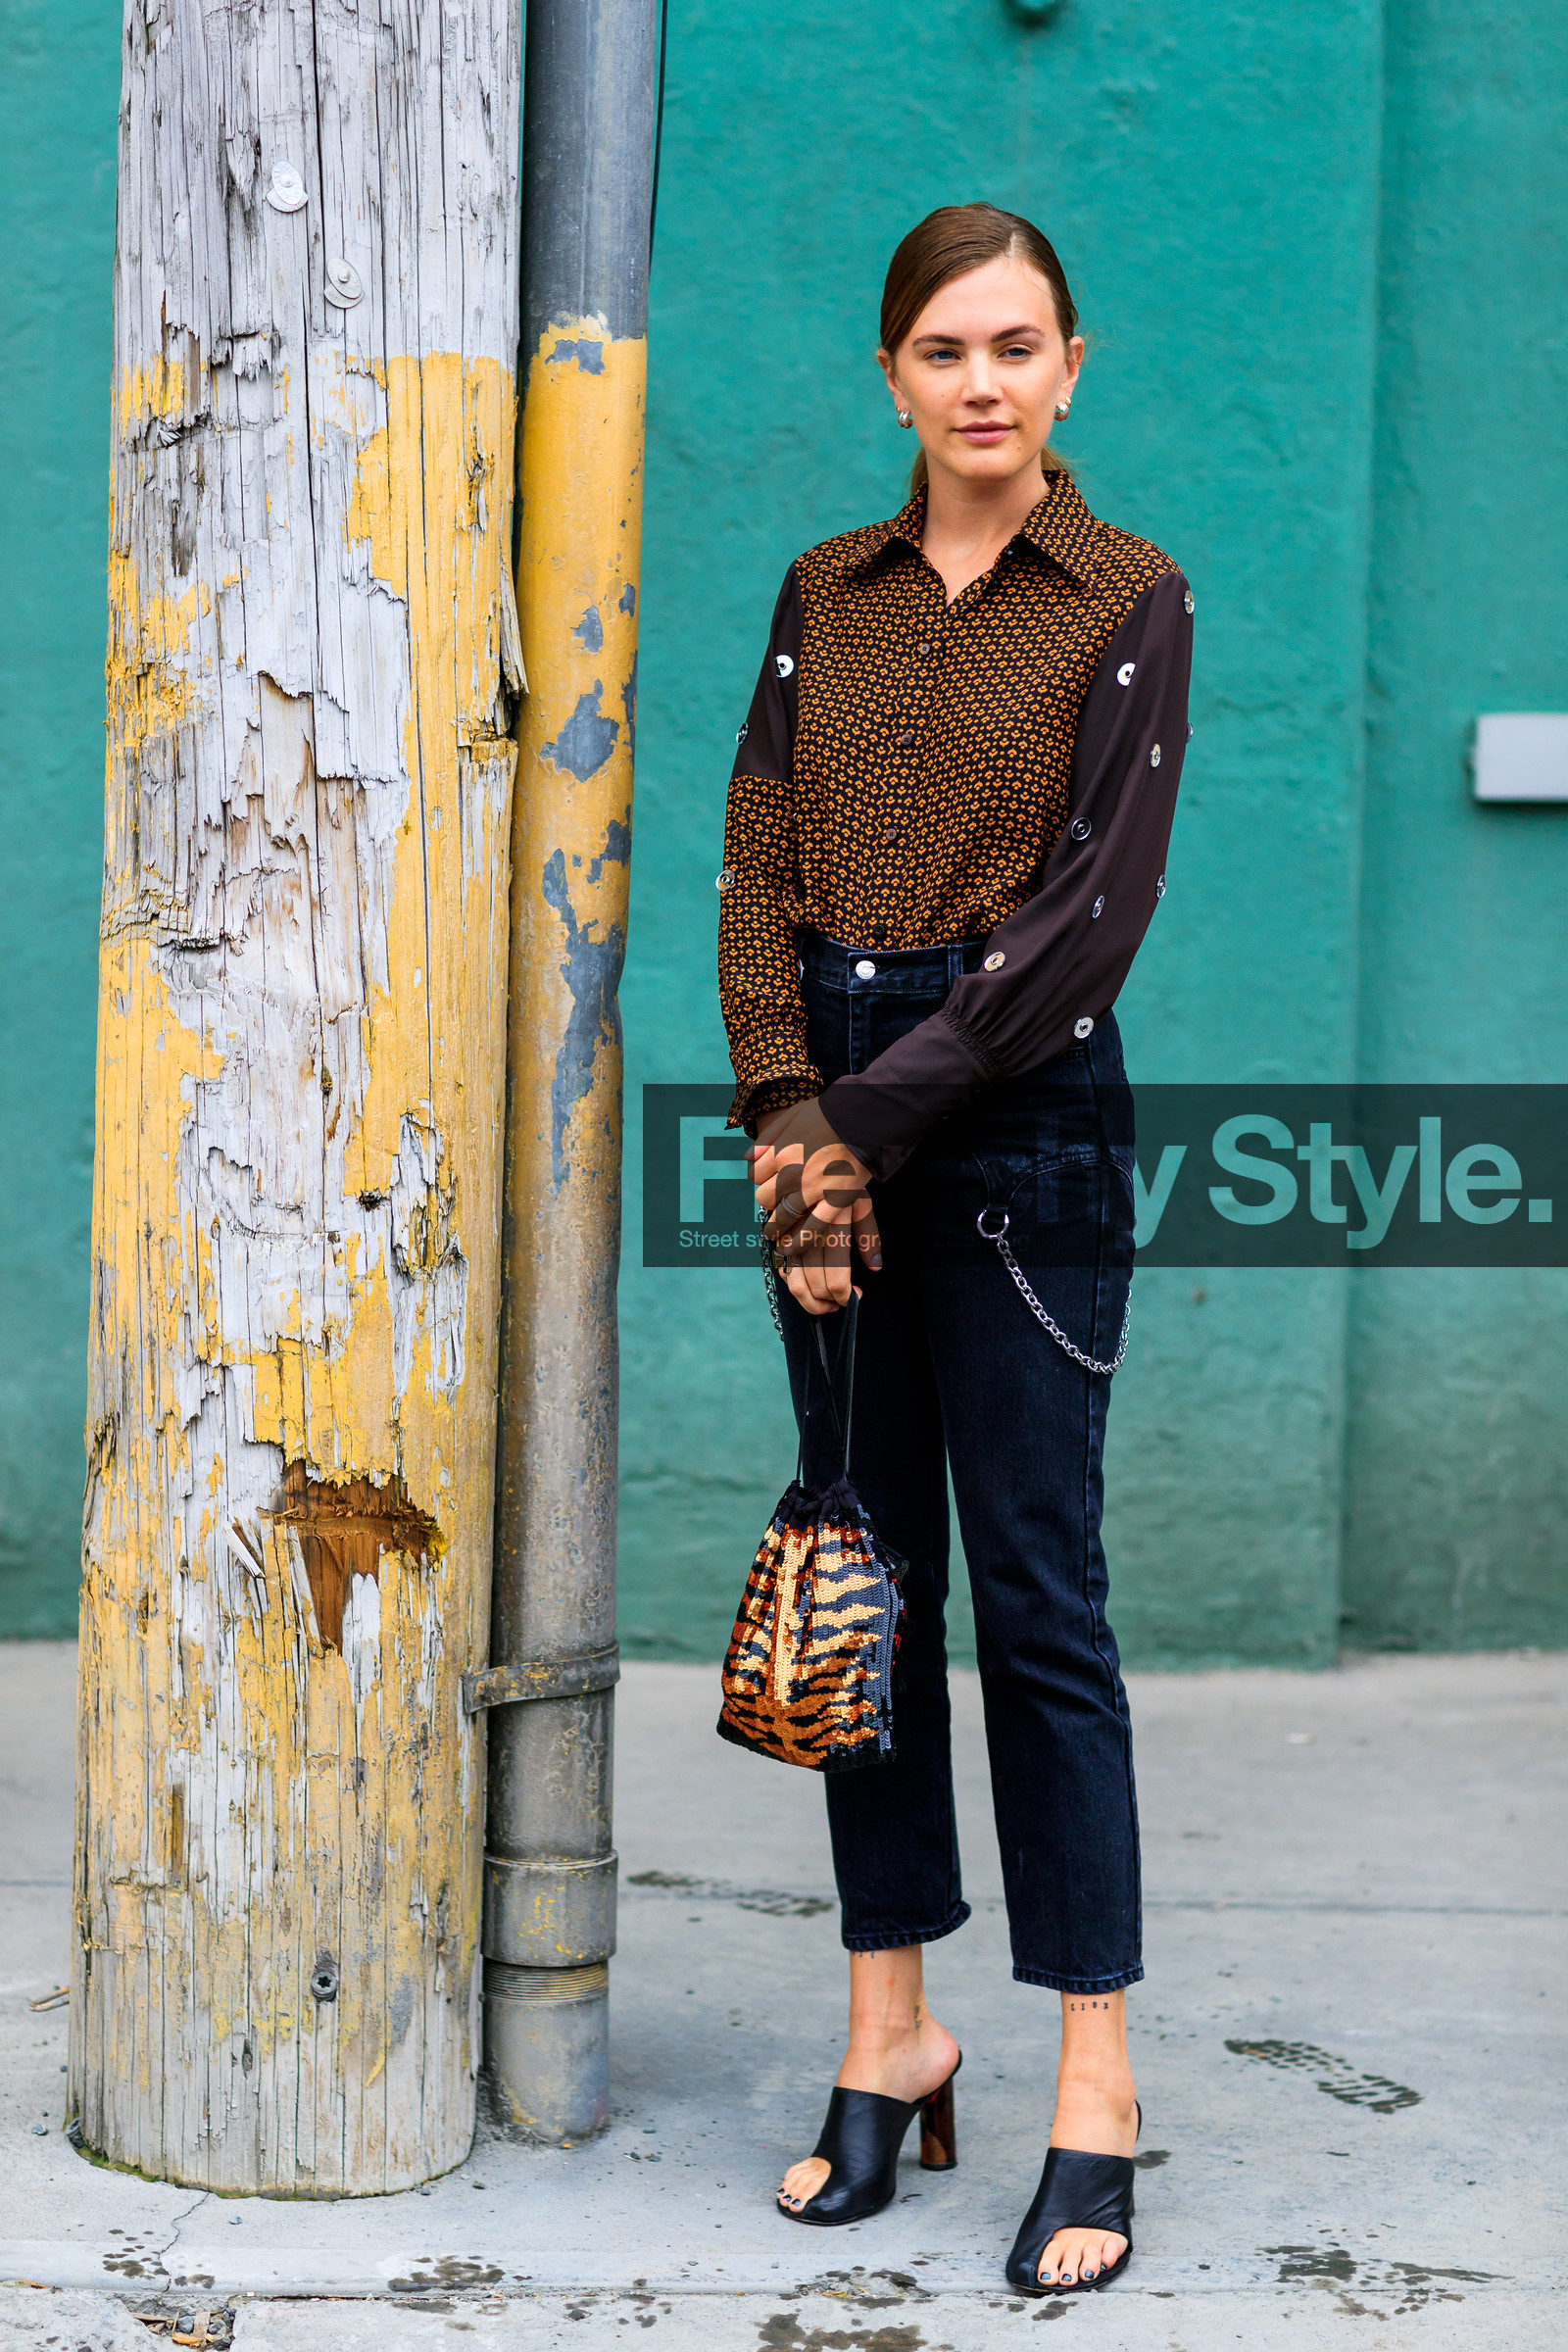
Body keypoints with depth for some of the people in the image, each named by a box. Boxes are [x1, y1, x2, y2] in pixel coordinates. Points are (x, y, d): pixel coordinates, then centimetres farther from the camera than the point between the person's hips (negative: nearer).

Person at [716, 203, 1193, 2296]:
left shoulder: (1127, 601, -2)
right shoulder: (827, 593, 11)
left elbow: (1093, 910, -10)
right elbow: (759, 868, 5)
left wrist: (877, 1119, -13)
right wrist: (786, 1117, -10)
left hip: (1020, 1120, -4)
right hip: (833, 1116, 5)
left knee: (1035, 1595, -4)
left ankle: (1097, 2085, 4)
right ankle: (893, 2039, 17)